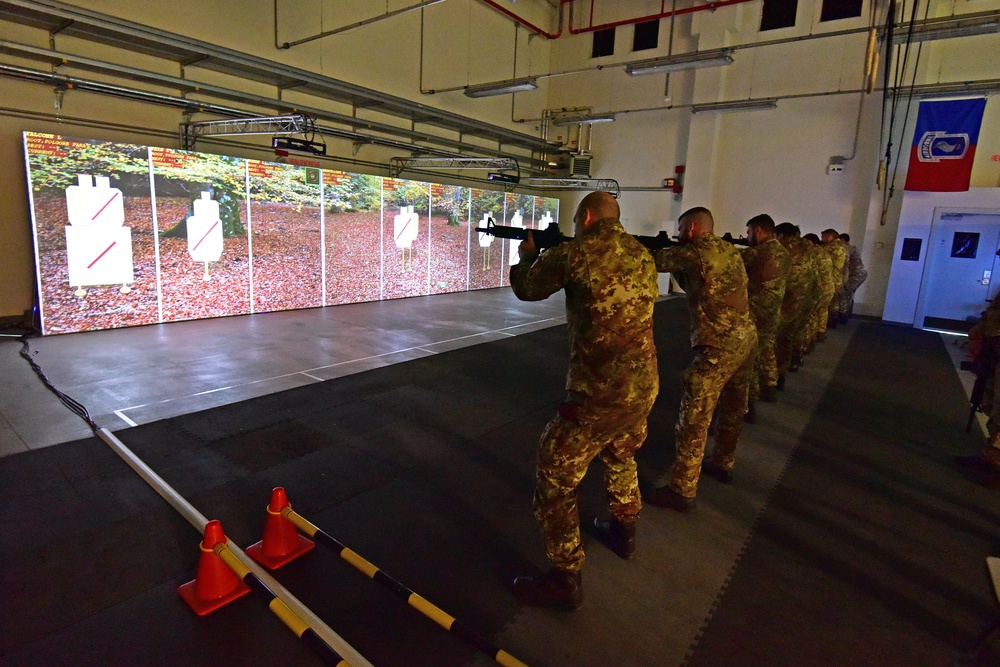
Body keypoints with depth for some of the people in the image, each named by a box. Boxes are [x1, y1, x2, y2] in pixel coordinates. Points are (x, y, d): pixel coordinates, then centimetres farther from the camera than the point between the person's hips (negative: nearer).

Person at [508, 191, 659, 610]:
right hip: (644, 386, 8)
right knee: (621, 458, 31)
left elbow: (526, 289, 3)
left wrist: (527, 255, 24)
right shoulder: (643, 255, 9)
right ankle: (623, 532, 51)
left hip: (597, 394, -8)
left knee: (555, 479, 6)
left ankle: (565, 580, 17)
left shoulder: (575, 253, -12)